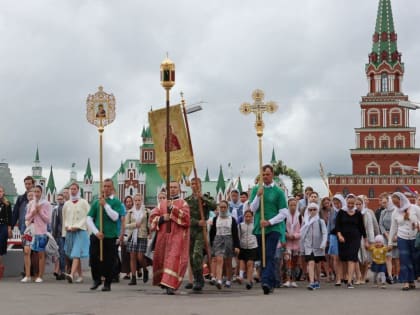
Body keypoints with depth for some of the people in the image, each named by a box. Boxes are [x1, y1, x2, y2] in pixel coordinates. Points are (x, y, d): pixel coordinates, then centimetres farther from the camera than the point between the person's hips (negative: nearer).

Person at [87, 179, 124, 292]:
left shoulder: (116, 202, 3)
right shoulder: (96, 202, 9)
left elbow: (115, 217, -12)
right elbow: (89, 219, 7)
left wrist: (105, 205, -15)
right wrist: (96, 232, -5)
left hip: (110, 236, -2)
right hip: (96, 235, 2)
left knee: (108, 260, 0)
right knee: (93, 258, 0)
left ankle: (107, 283, 12)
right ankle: (96, 279, 21)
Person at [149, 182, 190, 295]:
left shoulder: (182, 203, 4)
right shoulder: (162, 203, 14)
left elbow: (186, 217, -12)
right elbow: (152, 217, 6)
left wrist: (173, 208, -18)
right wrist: (162, 218, -12)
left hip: (177, 236, -4)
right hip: (163, 236, 4)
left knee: (174, 260, -14)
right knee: (162, 259, 11)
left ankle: (170, 285, -18)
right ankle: (163, 280, 32)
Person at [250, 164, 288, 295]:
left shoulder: (278, 192, 1)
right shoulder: (256, 190, 10)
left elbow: (283, 213, -1)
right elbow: (253, 208, 3)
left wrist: (269, 222, -12)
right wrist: (258, 195, -12)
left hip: (273, 228, -4)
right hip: (259, 228, 4)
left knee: (270, 256, -14)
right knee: (263, 256, 6)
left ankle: (267, 282, -24)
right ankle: (270, 283, 14)